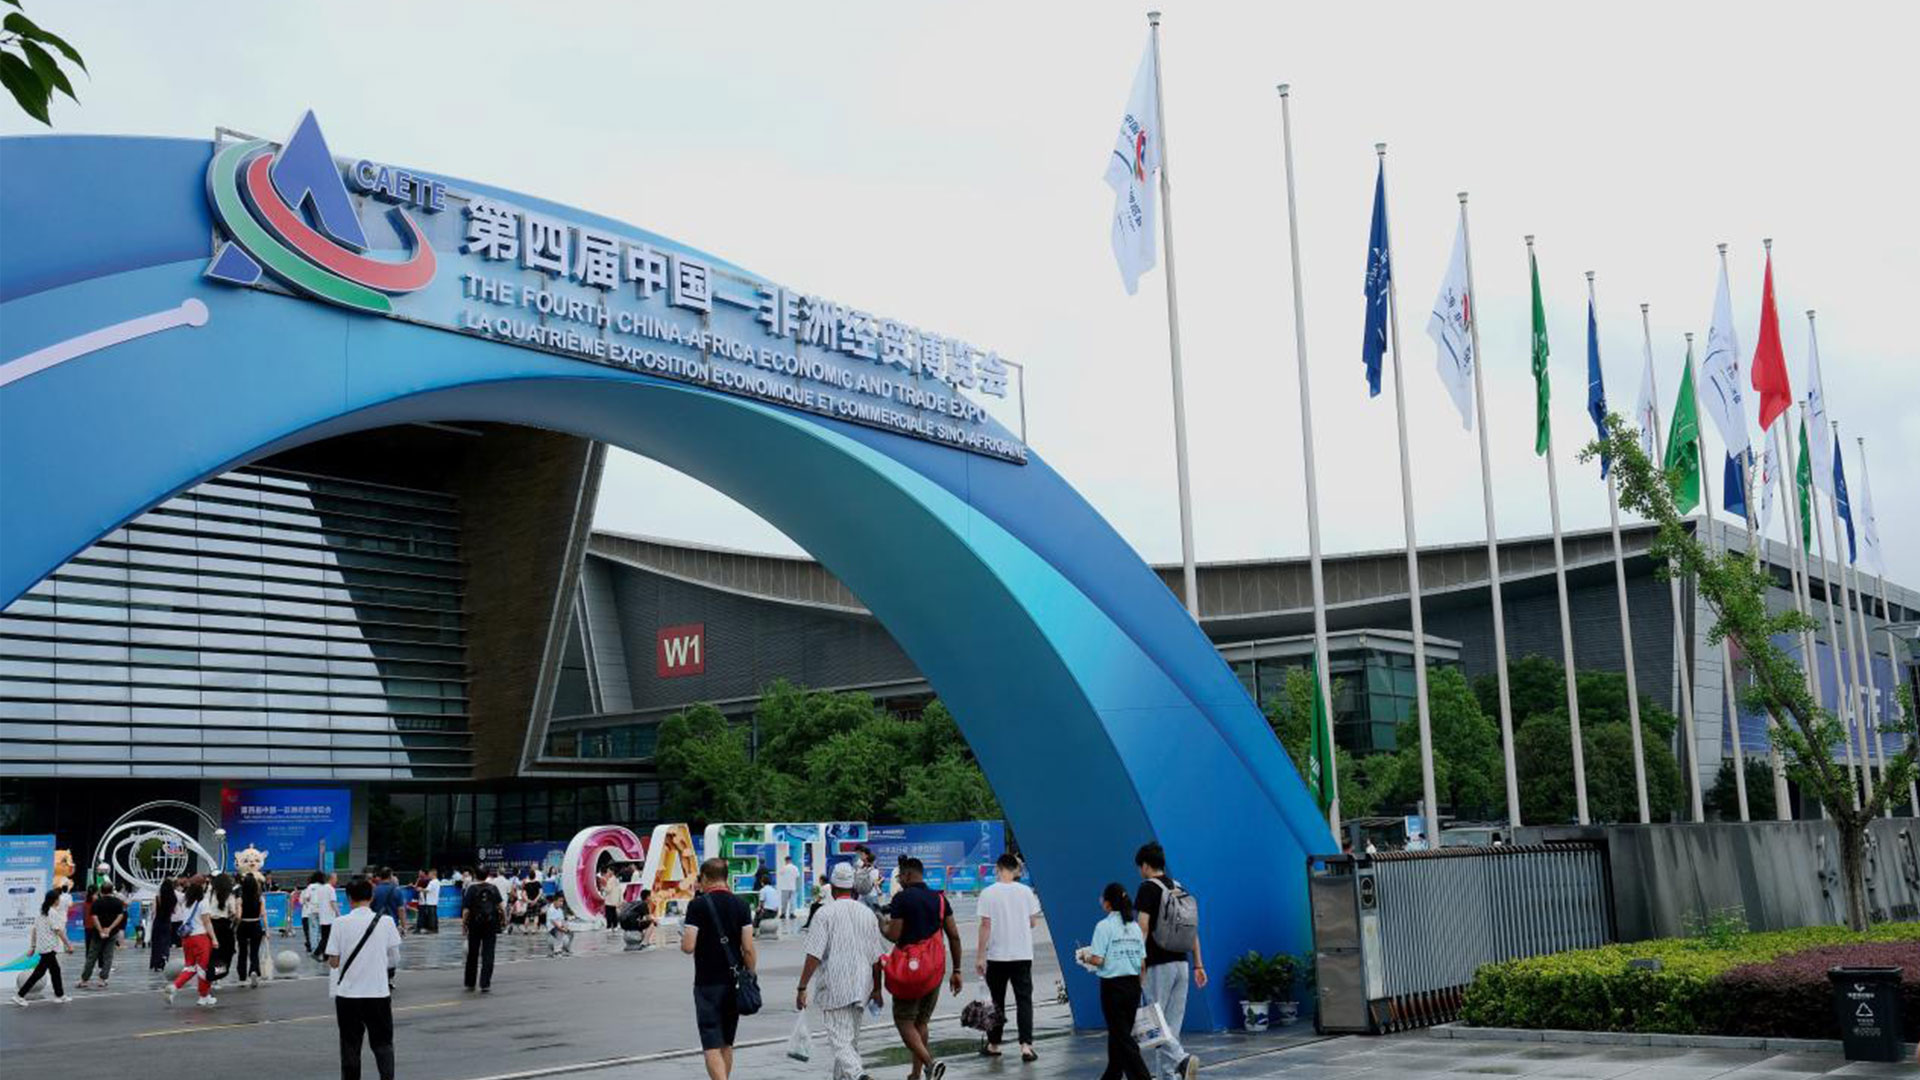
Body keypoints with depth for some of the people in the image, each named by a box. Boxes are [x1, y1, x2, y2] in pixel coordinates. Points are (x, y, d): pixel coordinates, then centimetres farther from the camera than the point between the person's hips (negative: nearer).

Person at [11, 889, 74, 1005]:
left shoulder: (41, 912, 10)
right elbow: (59, 931, -17)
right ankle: (20, 996, -6)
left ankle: (60, 995, 24)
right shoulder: (53, 913, -15)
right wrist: (68, 945, -13)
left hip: (41, 946, 9)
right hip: (49, 947, -9)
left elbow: (35, 930, 13)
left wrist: (33, 946, 18)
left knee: (55, 969, 17)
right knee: (39, 971, -5)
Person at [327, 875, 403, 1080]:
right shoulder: (386, 921, -3)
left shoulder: (341, 923, -5)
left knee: (350, 1045, 11)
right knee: (382, 1043, 10)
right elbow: (394, 959, 3)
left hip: (347, 994, 0)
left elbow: (333, 962, -4)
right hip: (378, 993, 0)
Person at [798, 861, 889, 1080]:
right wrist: (876, 988, 18)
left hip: (834, 988, -5)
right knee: (852, 1039, 18)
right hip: (861, 986, 5)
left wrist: (802, 988, -8)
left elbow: (814, 955, -13)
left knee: (840, 1040, -7)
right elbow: (877, 956, 9)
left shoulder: (825, 913, -7)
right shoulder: (867, 913, 7)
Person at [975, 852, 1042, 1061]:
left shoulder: (988, 893, -8)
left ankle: (993, 1045, 21)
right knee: (1024, 999, 3)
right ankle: (1026, 1045, -8)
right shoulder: (1025, 891, 0)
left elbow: (985, 925, -10)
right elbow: (1033, 922, 5)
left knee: (997, 1001, 12)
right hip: (1023, 955, 1)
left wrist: (980, 956, -5)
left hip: (997, 955, -1)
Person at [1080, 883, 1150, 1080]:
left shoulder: (1104, 926, -11)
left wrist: (1085, 958, 5)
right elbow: (1142, 961, 5)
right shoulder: (1135, 927, 6)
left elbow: (1098, 960, -15)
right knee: (1117, 1035, 17)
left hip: (1113, 985, -6)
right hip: (1133, 984, 6)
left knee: (1122, 1037, -2)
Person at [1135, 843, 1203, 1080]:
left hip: (1157, 965, -7)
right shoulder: (1178, 888, 13)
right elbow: (1193, 930, 13)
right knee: (1172, 1024, 10)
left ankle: (1182, 1059, -22)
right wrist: (1198, 965, 15)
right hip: (1181, 963, 7)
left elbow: (1143, 928, -16)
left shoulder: (1148, 888, -8)